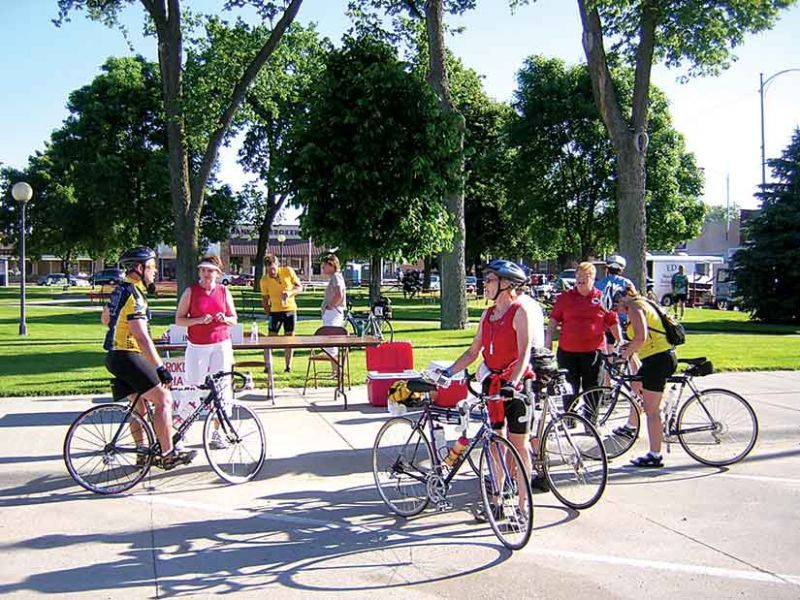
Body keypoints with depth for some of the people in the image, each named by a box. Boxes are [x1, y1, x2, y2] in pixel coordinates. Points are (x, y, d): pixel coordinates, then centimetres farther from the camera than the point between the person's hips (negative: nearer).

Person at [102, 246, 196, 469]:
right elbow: (142, 338, -27)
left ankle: (143, 453, 27)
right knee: (163, 399, -8)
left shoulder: (120, 290, 11)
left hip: (115, 356, 10)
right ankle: (167, 455, -4)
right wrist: (161, 368, -27)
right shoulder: (134, 296, -20)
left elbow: (106, 318, 27)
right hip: (127, 357, -10)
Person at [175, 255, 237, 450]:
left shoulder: (224, 291, 7)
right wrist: (199, 320, -16)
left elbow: (234, 319, 13)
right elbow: (179, 320, 0)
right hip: (197, 347, -2)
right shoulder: (191, 291, 1)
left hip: (221, 345, 2)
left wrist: (225, 319, -10)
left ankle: (217, 432, 12)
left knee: (222, 389, 0)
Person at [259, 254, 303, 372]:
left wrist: (290, 292, -20)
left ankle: (288, 366, 14)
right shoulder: (264, 280, -9)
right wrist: (268, 314, -5)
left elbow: (299, 287, -2)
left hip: (290, 309, 1)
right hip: (275, 311, -1)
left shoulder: (288, 271, -9)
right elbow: (265, 299, 2)